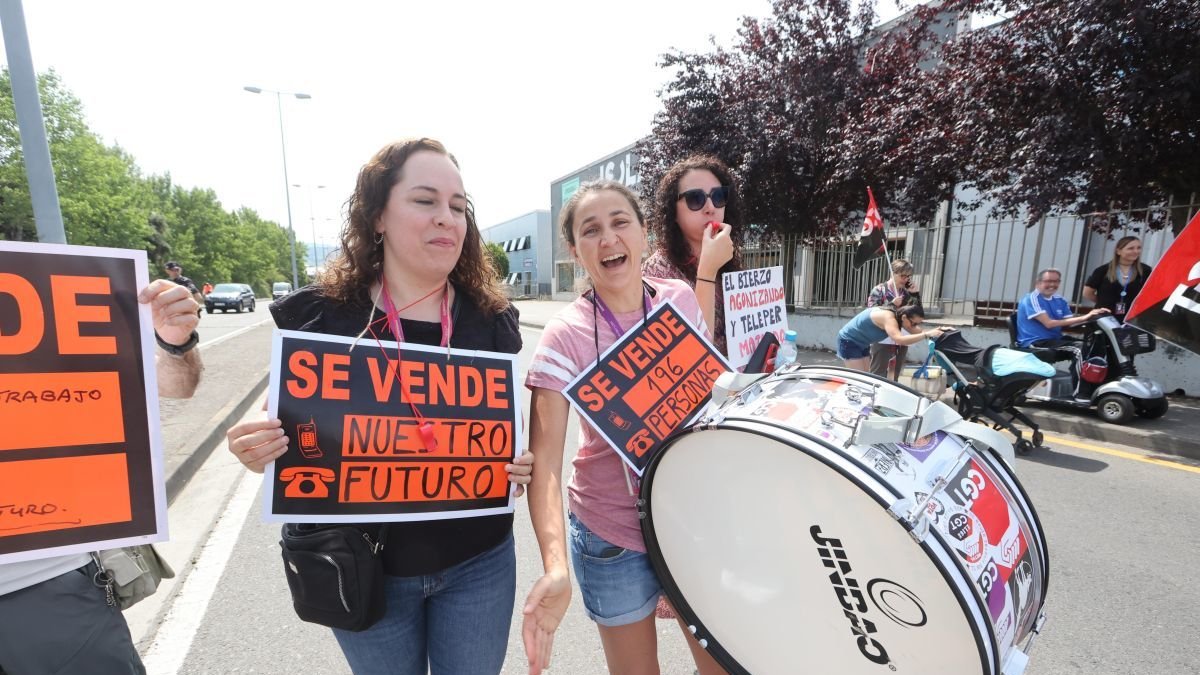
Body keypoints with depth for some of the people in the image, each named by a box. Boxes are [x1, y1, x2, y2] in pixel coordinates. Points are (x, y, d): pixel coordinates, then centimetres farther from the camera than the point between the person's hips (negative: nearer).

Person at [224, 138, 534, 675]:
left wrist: (521, 466, -17)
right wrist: (260, 450, -20)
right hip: (364, 567, 0)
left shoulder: (492, 319, -7)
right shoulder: (321, 314, -10)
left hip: (478, 561, 1)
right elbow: (293, 433, 1)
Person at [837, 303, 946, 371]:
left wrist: (936, 330, -18)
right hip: (848, 341, -10)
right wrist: (927, 334, -46)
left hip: (861, 344, 10)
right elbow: (899, 339, -46)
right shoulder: (888, 317, -32)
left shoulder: (899, 316, -4)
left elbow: (918, 332, -1)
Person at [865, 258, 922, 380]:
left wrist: (916, 294, 0)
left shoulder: (906, 292, 11)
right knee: (878, 375, -3)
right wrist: (892, 304, -19)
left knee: (895, 376, 13)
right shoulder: (879, 290, -4)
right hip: (882, 340, -6)